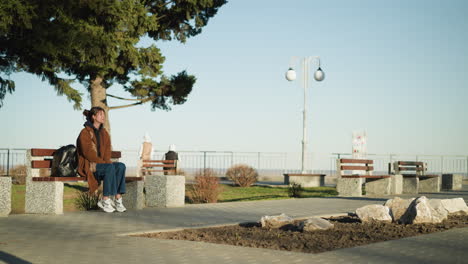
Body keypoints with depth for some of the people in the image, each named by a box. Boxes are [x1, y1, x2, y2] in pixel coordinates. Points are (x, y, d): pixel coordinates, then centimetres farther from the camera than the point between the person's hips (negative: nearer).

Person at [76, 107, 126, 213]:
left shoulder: (104, 133, 14)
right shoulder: (85, 132, -7)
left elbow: (107, 151, 10)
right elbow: (88, 153, -15)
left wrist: (107, 161, -11)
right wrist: (104, 163, -19)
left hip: (102, 164, 7)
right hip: (88, 165, -7)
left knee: (121, 166, -21)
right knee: (110, 167, -33)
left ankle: (118, 198, -25)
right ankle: (105, 200, -30)